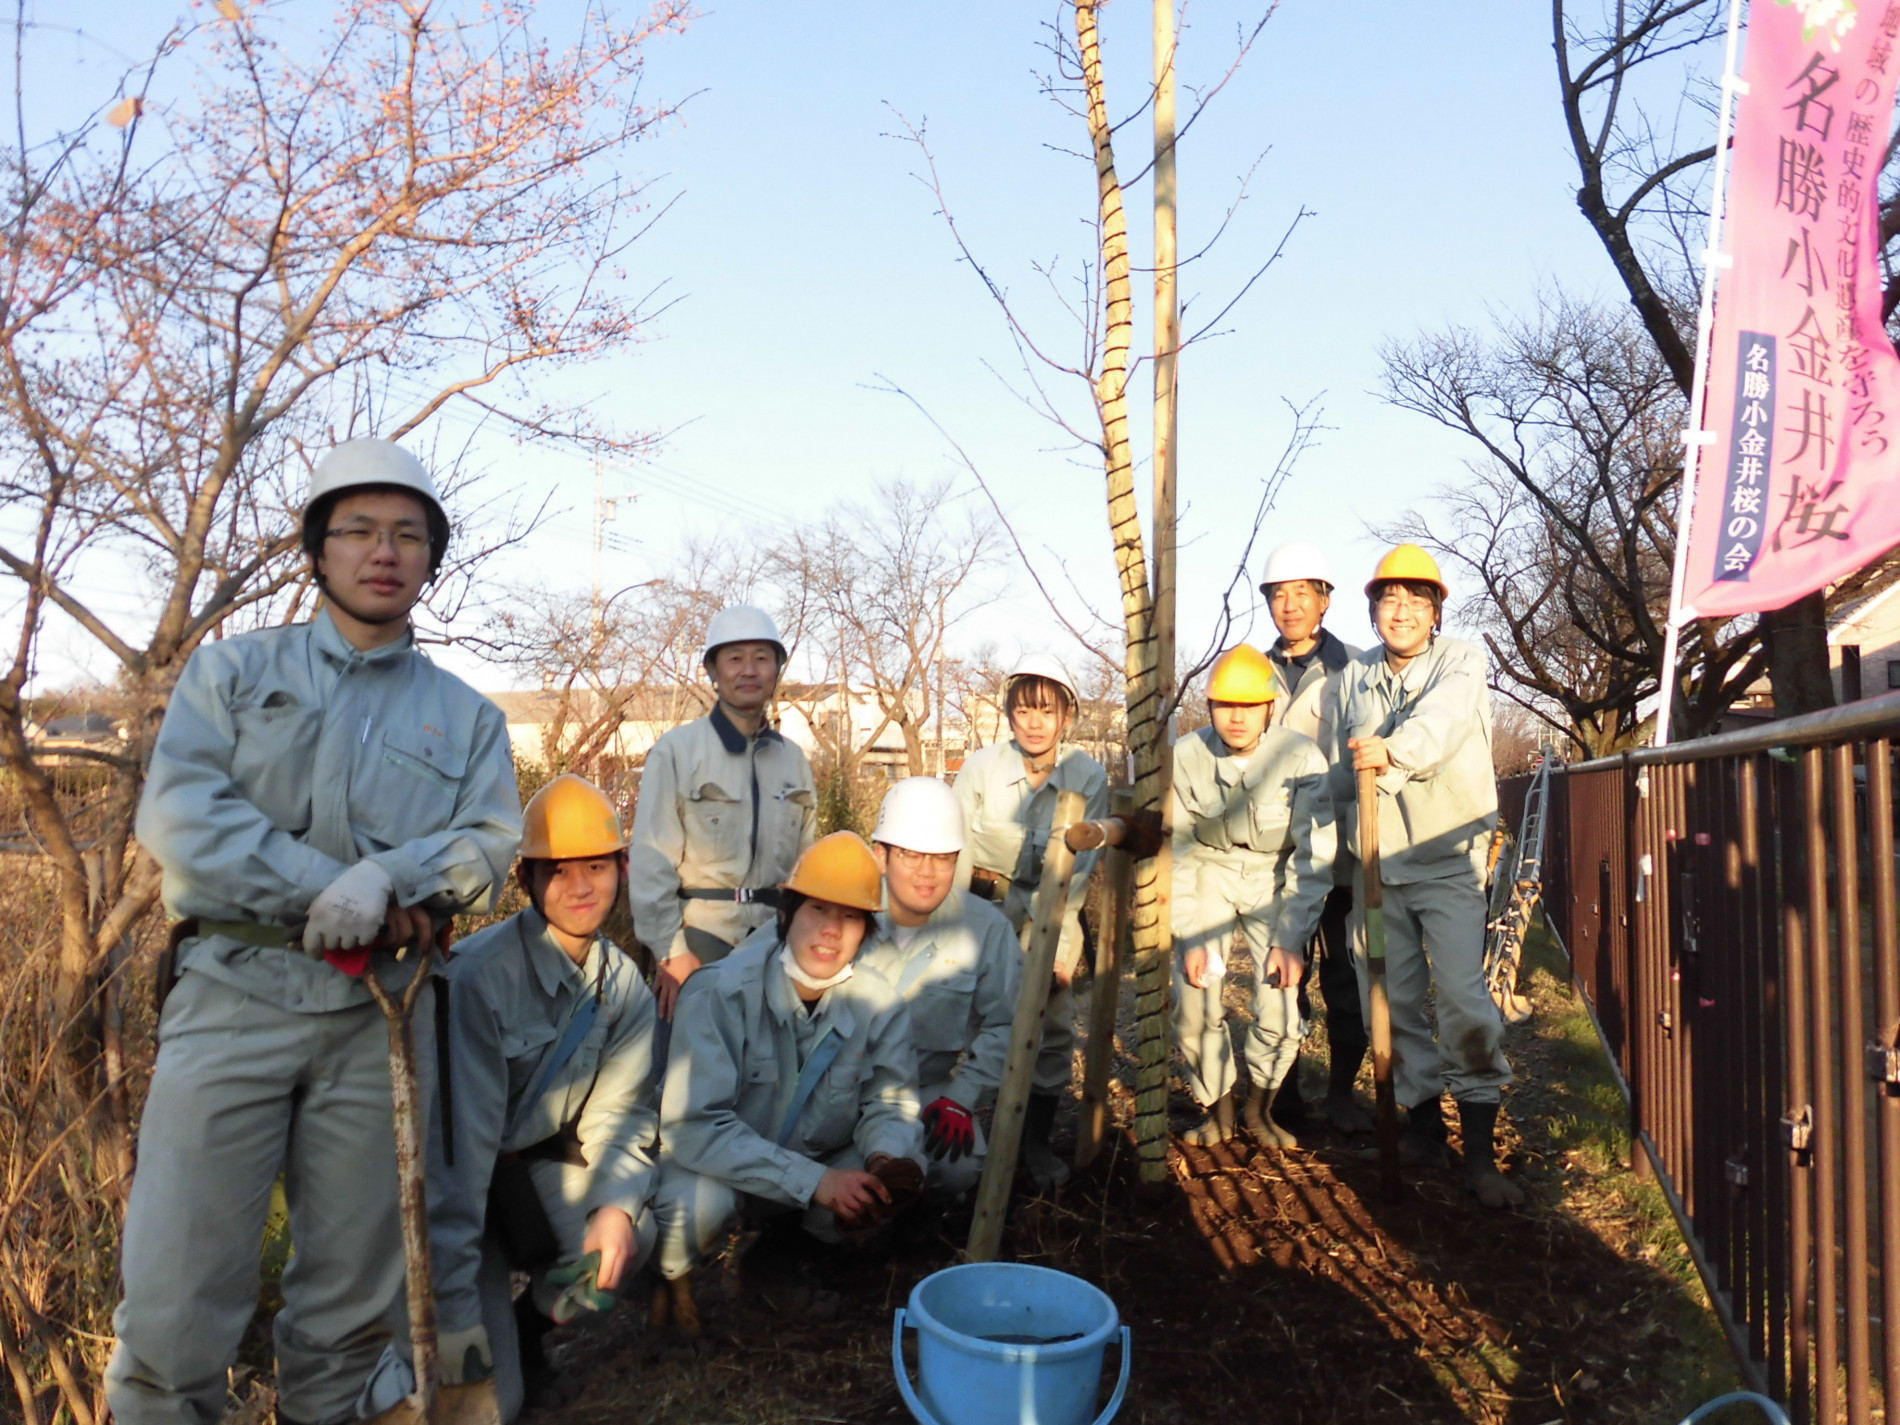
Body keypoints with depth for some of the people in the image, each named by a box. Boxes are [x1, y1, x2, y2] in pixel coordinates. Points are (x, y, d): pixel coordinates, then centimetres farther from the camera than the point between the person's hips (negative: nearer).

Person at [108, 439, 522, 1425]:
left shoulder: (466, 715, 13)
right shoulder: (233, 670, 9)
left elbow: (489, 843, 0)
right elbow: (179, 816, -5)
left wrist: (389, 875, -19)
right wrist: (328, 889, -12)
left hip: (382, 1014, 2)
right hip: (235, 995, -1)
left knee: (355, 1287, 10)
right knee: (179, 1280, -2)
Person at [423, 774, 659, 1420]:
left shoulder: (623, 986, -6)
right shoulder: (479, 975, -28)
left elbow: (621, 1112, -4)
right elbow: (460, 1140, -29)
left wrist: (617, 1204, -25)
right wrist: (455, 1310, -29)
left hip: (537, 1163, 6)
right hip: (454, 1176, -6)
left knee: (629, 1238, -21)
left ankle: (527, 1332, 8)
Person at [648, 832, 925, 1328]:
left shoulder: (879, 1006, -13)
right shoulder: (720, 991, -25)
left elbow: (890, 1106, -5)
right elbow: (694, 1125, -28)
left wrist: (890, 1158, -31)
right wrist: (813, 1181, -36)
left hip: (819, 1176, 4)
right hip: (716, 1165, -4)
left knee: (902, 1181, -20)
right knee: (700, 1201, -36)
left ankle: (783, 1247, 9)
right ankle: (672, 1272, 2)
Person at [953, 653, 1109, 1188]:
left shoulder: (1089, 776, -10)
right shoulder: (980, 767, -12)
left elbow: (1080, 866, -9)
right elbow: (956, 856, -7)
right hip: (986, 907, 0)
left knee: (1053, 1024, -3)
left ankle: (1037, 1141, 14)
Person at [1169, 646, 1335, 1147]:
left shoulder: (1302, 758, -23)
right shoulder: (1185, 758, -19)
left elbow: (1314, 858, -16)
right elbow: (1176, 856, -11)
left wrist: (1291, 940, -18)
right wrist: (1190, 937, -15)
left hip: (1274, 876, -1)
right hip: (1208, 874, 1)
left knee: (1280, 1012, -11)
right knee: (1194, 1005, -10)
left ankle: (1258, 1109, 16)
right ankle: (1216, 1110, 15)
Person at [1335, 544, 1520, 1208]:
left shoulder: (1462, 662, -2)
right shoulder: (1354, 675, 12)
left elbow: (1443, 719, -24)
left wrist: (1393, 750, -43)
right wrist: (1351, 838, 12)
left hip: (1447, 859, -4)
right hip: (1377, 861, 4)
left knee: (1462, 995, -12)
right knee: (1395, 998, 7)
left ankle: (1480, 1149, -3)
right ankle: (1422, 1118, 24)